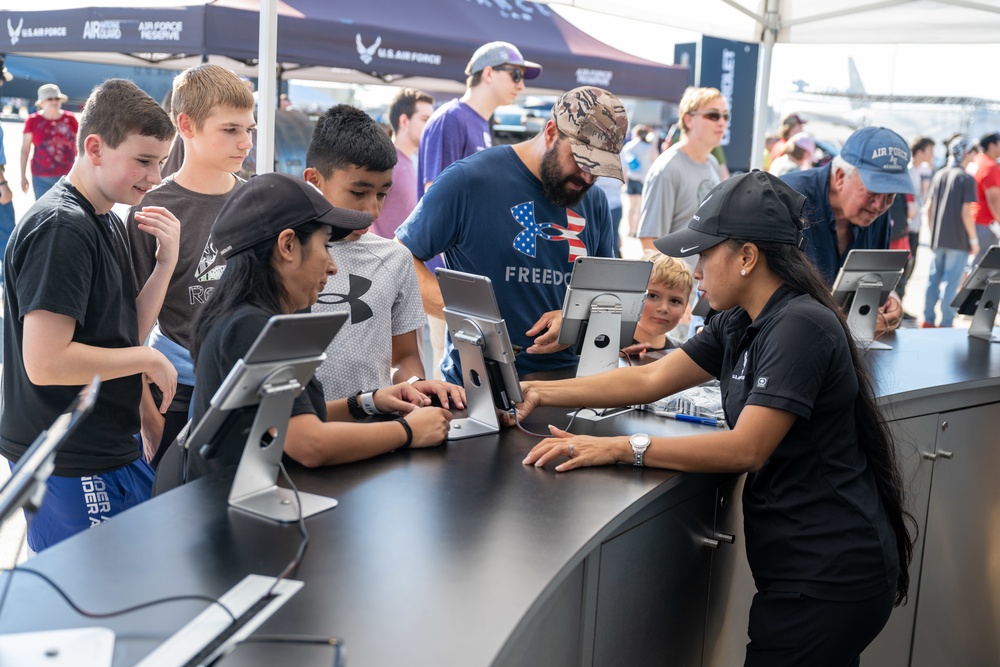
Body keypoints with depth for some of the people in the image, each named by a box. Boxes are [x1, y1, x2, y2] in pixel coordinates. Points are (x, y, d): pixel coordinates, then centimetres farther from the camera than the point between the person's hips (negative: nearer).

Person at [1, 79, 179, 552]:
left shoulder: (107, 223, 11)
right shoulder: (60, 229, -20)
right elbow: (45, 362, -26)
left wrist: (166, 262, -3)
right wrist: (149, 359, -16)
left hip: (109, 452, 9)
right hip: (73, 469, -9)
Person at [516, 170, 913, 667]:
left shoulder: (800, 327, -20)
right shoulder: (738, 326, 8)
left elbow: (745, 449, -25)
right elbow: (650, 379, 8)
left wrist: (620, 449, -27)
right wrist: (539, 393, 3)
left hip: (829, 574, -9)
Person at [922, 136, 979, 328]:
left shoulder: (939, 175, 7)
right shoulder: (966, 179, -12)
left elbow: (928, 207, 10)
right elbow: (966, 213, -16)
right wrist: (974, 239, -8)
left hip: (938, 239, 6)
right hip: (958, 240, -6)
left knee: (933, 279, 11)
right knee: (951, 282, 0)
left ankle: (928, 320, 15)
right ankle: (945, 323, 3)